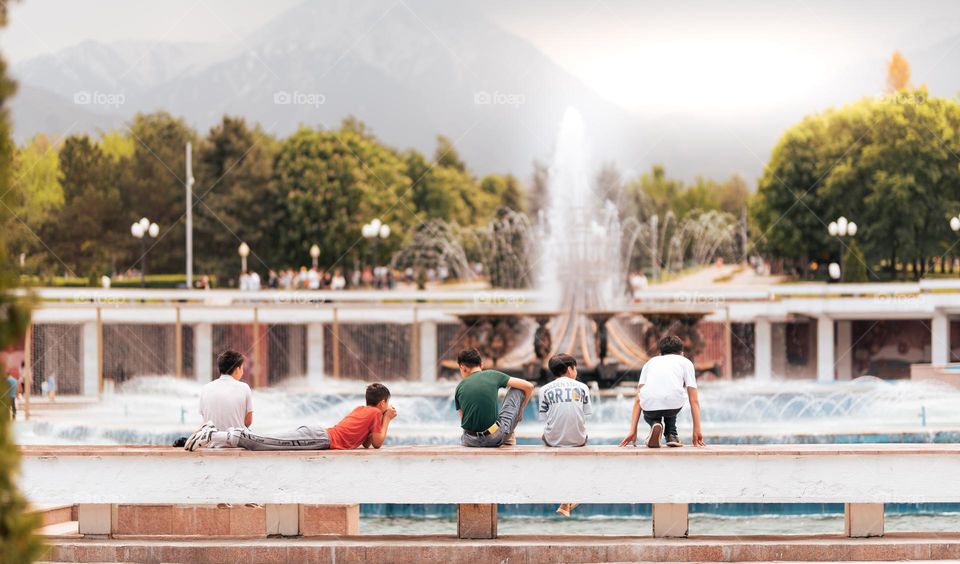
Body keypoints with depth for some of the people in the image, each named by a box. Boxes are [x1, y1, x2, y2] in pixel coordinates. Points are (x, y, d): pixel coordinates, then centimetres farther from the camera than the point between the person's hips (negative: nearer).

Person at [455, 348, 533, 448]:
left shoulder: (460, 387, 7)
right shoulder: (493, 375, 1)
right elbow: (529, 386, 5)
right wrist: (519, 410, 23)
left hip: (470, 441, 4)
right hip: (496, 438, -4)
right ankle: (509, 438, 21)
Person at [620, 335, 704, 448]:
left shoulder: (650, 362, 32)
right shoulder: (686, 362, 27)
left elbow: (638, 399, 23)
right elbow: (694, 401, 18)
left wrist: (633, 431, 20)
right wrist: (697, 431, 19)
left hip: (649, 404, 0)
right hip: (673, 404, 0)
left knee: (649, 414, 39)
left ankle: (655, 424, 5)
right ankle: (671, 435, 23)